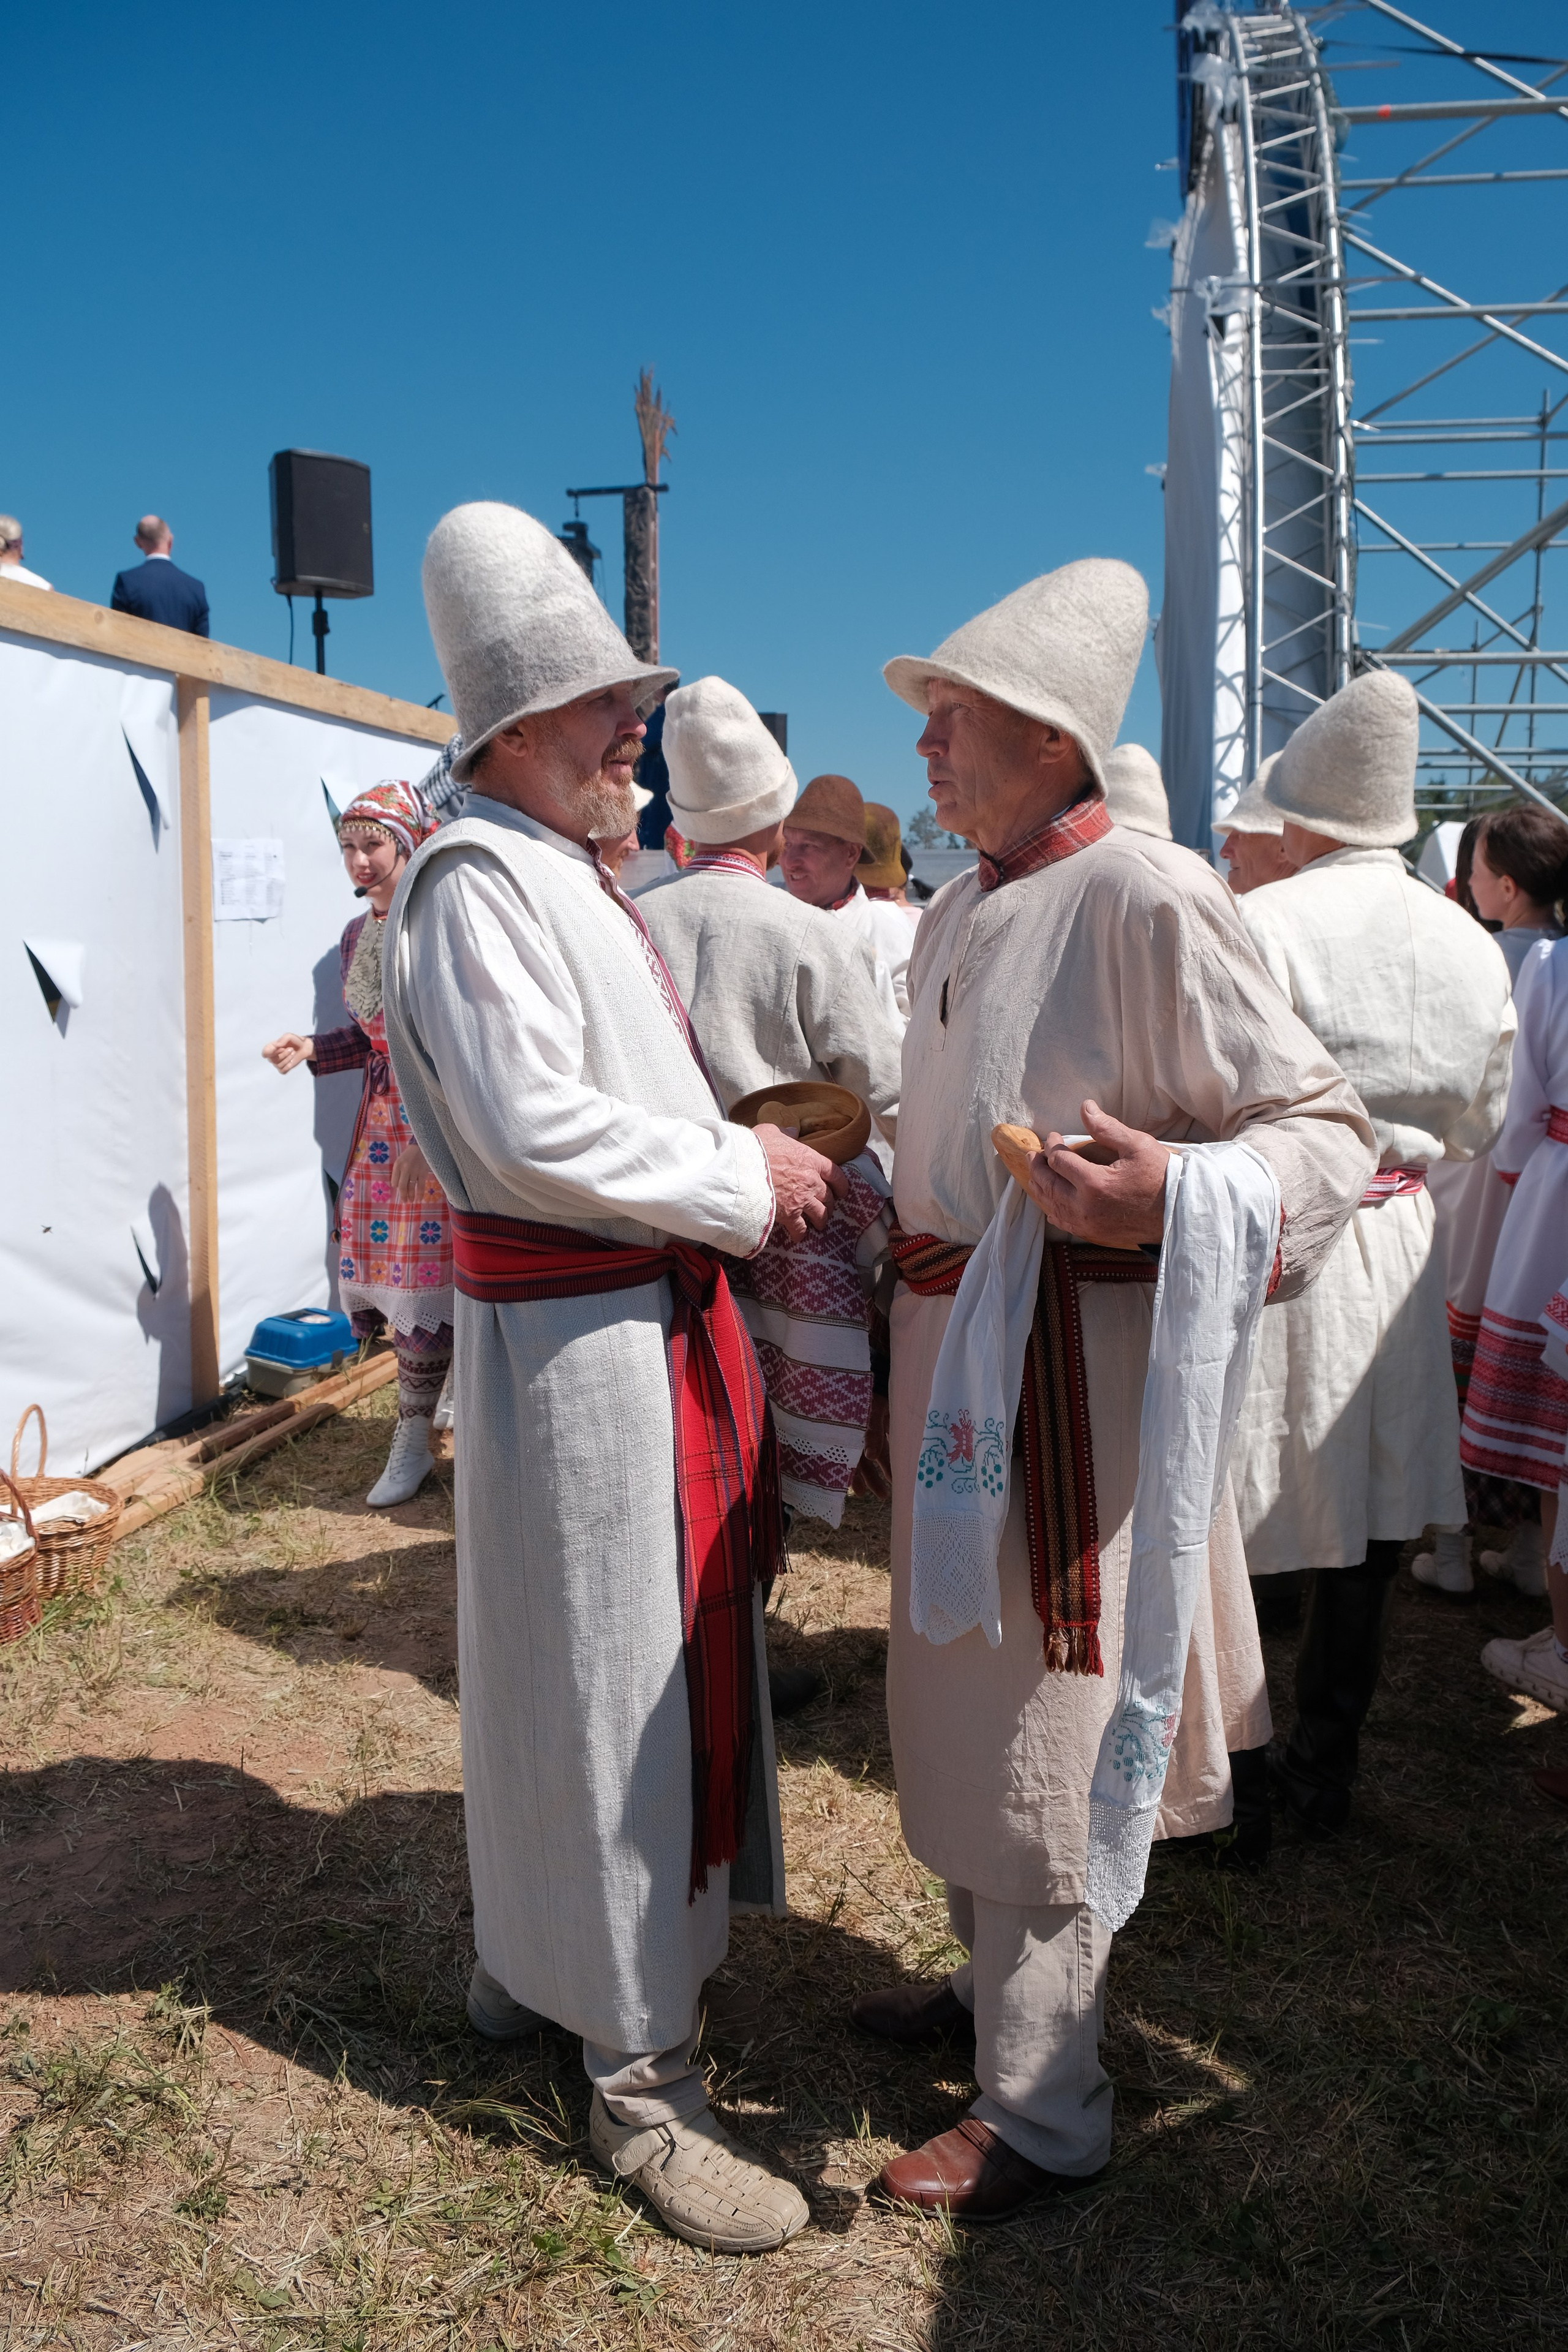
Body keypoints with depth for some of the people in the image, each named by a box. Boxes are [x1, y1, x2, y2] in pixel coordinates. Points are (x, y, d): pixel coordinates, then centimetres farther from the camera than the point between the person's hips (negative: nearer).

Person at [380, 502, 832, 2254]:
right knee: (612, 1685, -1)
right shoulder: (479, 882, -15)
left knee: (579, 1666, 20)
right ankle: (641, 2079, 15)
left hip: (648, 1314, 10)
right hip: (579, 1335, -10)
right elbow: (533, 1129, -25)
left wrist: (755, 1170, 9)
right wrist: (743, 1181, -16)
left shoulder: (566, 873, 16)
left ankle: (531, 1963, 39)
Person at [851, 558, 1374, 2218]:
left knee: (1039, 1726, 2)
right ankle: (995, 1980, 43)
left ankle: (1044, 2108, 21)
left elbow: (1324, 1129, -17)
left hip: (1073, 1354, -8)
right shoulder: (956, 913, 11)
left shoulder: (1149, 901, -16)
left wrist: (1174, 1191, -34)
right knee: (964, 1692, 20)